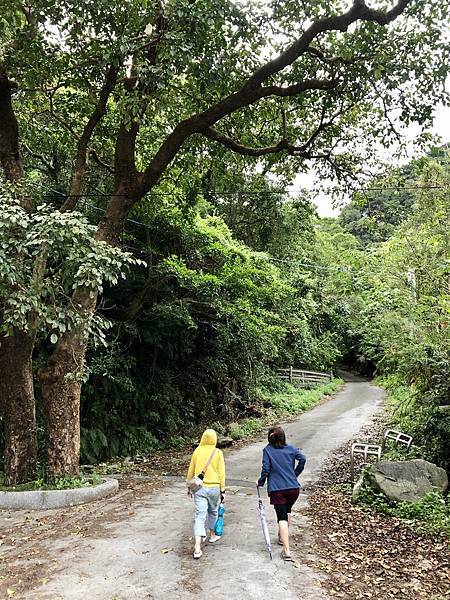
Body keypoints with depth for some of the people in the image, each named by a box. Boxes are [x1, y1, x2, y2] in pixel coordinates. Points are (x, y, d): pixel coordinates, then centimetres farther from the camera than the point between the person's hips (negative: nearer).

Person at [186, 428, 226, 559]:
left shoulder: (197, 451, 1)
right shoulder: (217, 453, -6)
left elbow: (190, 471, 9)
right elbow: (221, 473, -4)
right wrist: (222, 490, 5)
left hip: (199, 487, 1)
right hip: (214, 488, -1)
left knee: (199, 515, -1)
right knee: (213, 511, 22)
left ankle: (197, 547, -11)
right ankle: (213, 535, 40)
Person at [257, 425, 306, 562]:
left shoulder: (267, 450, -1)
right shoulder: (290, 448, 6)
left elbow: (266, 468, -8)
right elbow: (302, 459, -6)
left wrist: (261, 482, 7)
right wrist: (295, 474, 7)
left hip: (277, 489, -3)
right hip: (293, 487, 3)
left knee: (282, 517, -2)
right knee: (287, 511, 27)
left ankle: (287, 551, -9)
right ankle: (282, 538, 42)